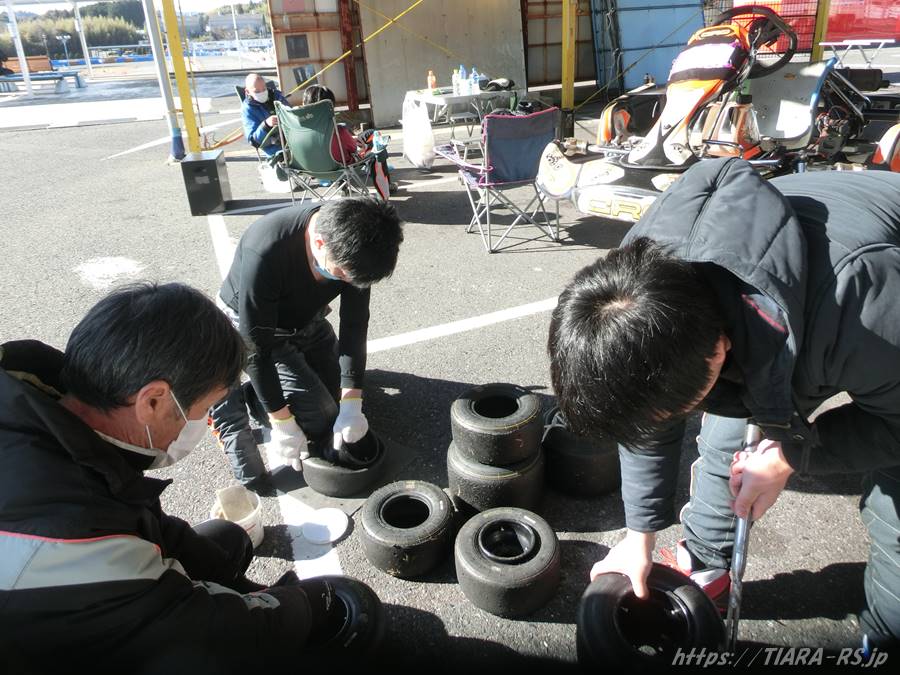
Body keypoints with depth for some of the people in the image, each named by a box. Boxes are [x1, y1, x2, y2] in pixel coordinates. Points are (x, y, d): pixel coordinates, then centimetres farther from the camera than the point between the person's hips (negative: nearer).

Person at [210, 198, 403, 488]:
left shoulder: (354, 241, -24)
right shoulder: (263, 254, -40)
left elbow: (354, 323, -17)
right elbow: (257, 346, -30)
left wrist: (352, 404, -21)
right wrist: (282, 422, -23)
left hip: (305, 318, 6)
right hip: (248, 325, -5)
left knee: (343, 393, 15)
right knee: (321, 418, -11)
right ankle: (229, 403, 6)